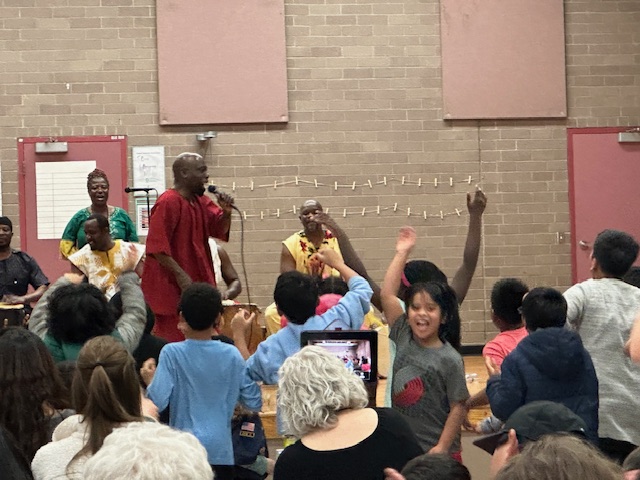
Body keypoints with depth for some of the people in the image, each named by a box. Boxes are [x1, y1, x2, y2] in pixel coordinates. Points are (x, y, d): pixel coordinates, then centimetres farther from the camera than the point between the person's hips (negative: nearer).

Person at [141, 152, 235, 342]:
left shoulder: (201, 202, 10)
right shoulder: (168, 202, -15)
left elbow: (219, 230, 17)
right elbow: (157, 246, -20)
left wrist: (226, 212, -4)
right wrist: (180, 274, -22)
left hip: (198, 283, 8)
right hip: (171, 287, -8)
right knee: (174, 340, -2)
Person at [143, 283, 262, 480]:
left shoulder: (172, 353, -9)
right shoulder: (231, 355, -2)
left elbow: (157, 402, -15)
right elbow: (254, 403, 3)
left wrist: (150, 381, 6)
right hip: (221, 450, 2)